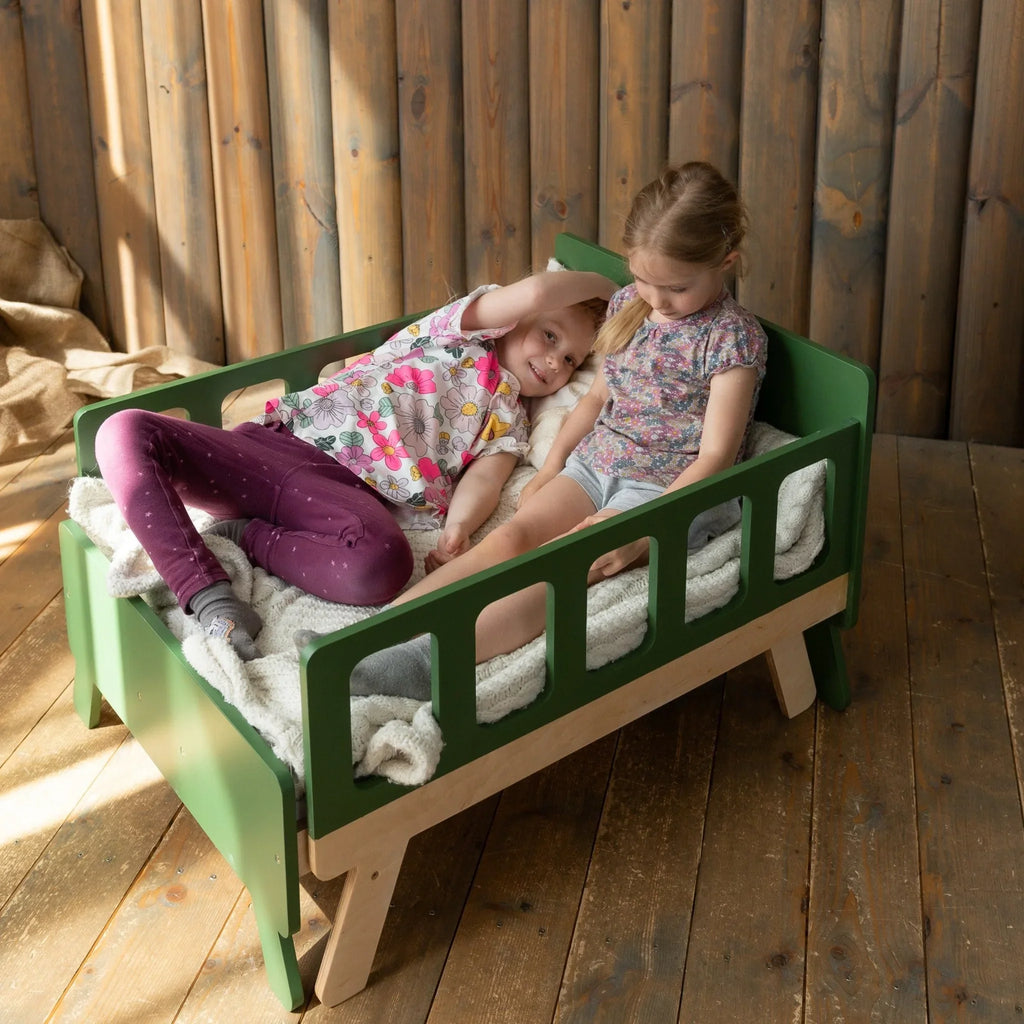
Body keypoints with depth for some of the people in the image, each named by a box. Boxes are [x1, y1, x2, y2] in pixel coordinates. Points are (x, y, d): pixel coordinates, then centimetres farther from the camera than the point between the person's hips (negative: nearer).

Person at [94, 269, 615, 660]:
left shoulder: (507, 421, 22)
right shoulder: (467, 331, 17)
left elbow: (484, 477, 0)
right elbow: (534, 294, -3)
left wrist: (458, 527, -22)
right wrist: (598, 285, 16)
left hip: (346, 487, 1)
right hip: (275, 440, 0)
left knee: (383, 565, -40)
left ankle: (246, 537, -16)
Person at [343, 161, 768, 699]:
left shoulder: (733, 337, -11)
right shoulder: (629, 303, 10)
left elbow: (715, 456, -16)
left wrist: (642, 530, -25)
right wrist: (550, 468, 7)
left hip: (672, 490, -7)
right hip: (594, 462, 7)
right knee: (509, 538, -21)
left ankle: (426, 660, -49)